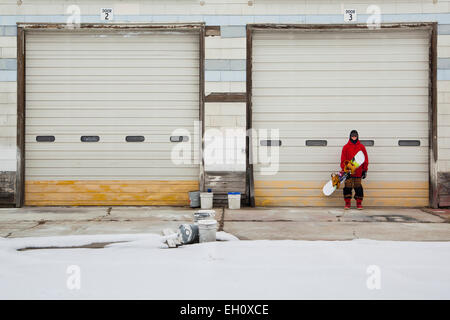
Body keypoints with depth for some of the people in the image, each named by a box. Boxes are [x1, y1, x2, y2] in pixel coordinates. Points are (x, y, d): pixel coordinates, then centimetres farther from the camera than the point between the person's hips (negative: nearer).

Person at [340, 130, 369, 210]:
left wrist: (365, 170, 6)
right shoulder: (346, 147, 4)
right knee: (348, 187, 0)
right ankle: (348, 203, 10)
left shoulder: (361, 147, 6)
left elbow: (365, 159, 8)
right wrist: (344, 169, -3)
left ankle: (359, 203, 12)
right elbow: (343, 160, 4)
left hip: (358, 172, 0)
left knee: (358, 187, 2)